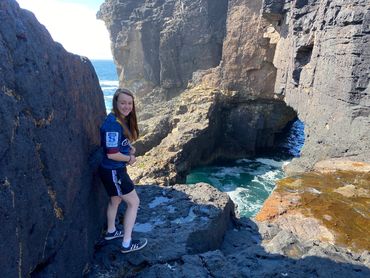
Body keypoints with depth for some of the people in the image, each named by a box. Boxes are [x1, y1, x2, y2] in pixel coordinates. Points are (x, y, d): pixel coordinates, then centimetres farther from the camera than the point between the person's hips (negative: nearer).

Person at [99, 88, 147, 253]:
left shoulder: (123, 120, 3)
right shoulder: (113, 124, -26)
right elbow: (112, 154, -27)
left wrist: (130, 149, -2)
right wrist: (130, 158, -11)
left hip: (116, 169, 9)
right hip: (113, 171, -9)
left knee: (116, 200, 26)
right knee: (134, 202, 2)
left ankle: (111, 232, 47)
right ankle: (127, 244, 15)